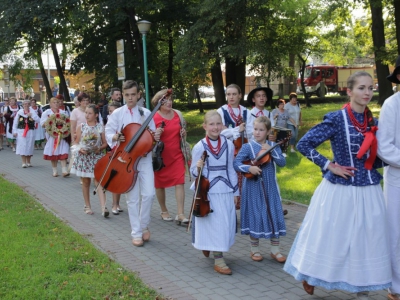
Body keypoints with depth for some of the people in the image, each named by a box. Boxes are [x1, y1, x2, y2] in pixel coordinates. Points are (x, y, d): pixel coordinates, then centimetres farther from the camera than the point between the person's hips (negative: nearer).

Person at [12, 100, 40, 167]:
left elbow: (38, 120, -7)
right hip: (21, 131, -1)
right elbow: (15, 122, 7)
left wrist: (32, 115, -17)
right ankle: (24, 163, -2)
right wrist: (14, 131, 2)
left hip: (30, 131, 1)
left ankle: (28, 162, 20)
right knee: (22, 146, -6)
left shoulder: (32, 112, 4)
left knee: (29, 146, 6)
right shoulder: (19, 112, 3)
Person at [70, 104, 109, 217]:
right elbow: (76, 142, 5)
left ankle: (103, 207, -18)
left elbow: (105, 143, 4)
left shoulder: (100, 127, -1)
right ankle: (87, 206, 24)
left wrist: (100, 148, -16)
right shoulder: (81, 127, 2)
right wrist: (79, 149, -14)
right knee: (85, 182, 10)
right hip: (83, 157, 2)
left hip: (96, 157, -2)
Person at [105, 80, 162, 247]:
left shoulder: (146, 113, 5)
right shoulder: (117, 113, 2)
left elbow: (152, 134, 8)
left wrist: (156, 136, -14)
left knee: (149, 193, -7)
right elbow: (108, 133, 4)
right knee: (133, 198, 1)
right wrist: (115, 137, -17)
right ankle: (136, 233, 12)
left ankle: (144, 226, 17)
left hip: (144, 157, 1)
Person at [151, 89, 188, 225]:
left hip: (177, 155, 3)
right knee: (160, 184, 11)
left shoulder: (178, 114, 5)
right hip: (161, 156, -2)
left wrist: (183, 134, -2)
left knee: (180, 183, -7)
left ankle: (180, 214, -6)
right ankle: (164, 211, 29)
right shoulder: (153, 117, -9)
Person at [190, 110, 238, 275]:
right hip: (208, 192, -3)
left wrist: (235, 191, 9)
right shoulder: (199, 147, -8)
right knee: (213, 224, 0)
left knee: (226, 224, 11)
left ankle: (210, 246, 38)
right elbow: (193, 170, 0)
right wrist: (198, 168, -23)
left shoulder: (229, 144, 1)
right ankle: (218, 260, 11)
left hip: (225, 191, 4)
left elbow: (231, 169, 8)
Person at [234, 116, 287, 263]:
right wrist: (249, 168, -27)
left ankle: (275, 250, 19)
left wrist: (271, 151, -19)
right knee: (255, 217, 3)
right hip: (254, 187, -3)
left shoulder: (273, 146, 2)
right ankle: (254, 249, 20)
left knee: (274, 216, 5)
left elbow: (282, 162, -8)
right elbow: (236, 163, -12)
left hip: (270, 187, 3)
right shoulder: (248, 147, -6)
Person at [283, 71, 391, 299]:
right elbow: (304, 144, -11)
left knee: (367, 240, 10)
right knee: (331, 237, 7)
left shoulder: (372, 122, 6)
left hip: (369, 191, 5)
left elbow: (374, 158, 14)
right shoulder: (336, 119, -11)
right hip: (340, 190, -5)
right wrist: (329, 166, -13)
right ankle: (310, 277, 31)